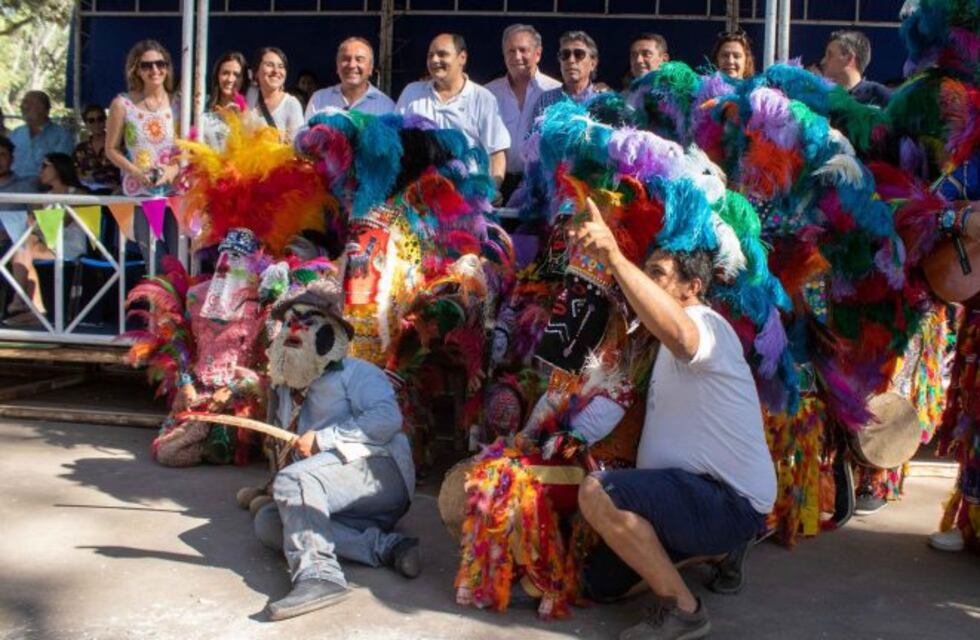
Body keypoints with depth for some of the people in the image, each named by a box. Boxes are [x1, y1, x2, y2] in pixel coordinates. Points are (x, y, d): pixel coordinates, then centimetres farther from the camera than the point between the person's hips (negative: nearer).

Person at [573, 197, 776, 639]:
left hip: (731, 501, -11)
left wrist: (614, 258, -54)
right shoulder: (673, 345, 20)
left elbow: (676, 333, -42)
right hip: (701, 490, 11)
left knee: (597, 492, -31)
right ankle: (719, 548, 23)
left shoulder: (704, 323, -18)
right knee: (597, 578, 20)